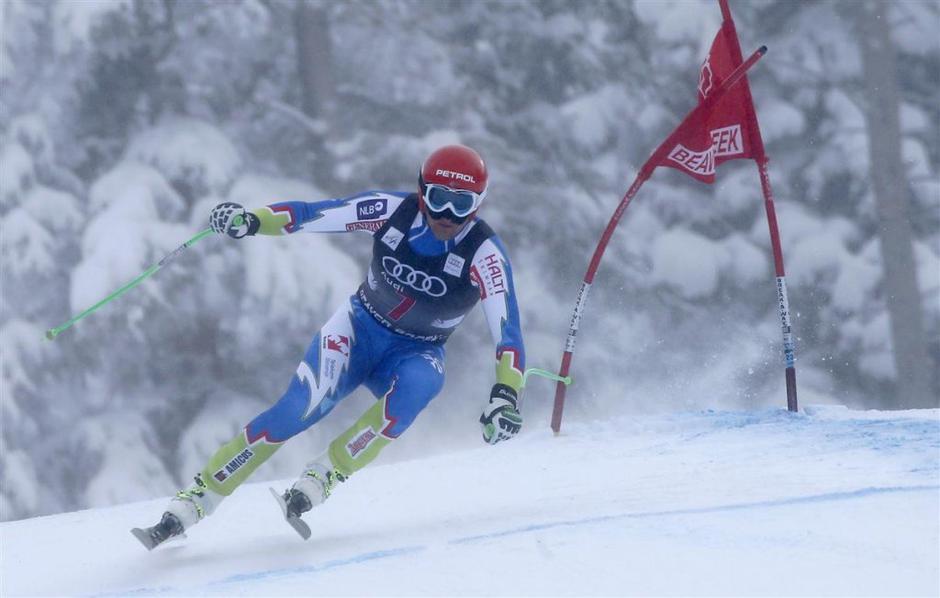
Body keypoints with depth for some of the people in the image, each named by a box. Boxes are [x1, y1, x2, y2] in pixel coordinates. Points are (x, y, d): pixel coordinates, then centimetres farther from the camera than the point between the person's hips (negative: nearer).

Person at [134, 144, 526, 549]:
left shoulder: (484, 253, -21)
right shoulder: (393, 211, -15)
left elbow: (507, 329, -27)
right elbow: (310, 214, -14)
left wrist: (505, 394, -44)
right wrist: (252, 220, -32)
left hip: (416, 353, 0)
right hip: (359, 328, 0)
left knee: (416, 384, -38)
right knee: (297, 411, -25)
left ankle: (316, 483, -32)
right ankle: (191, 504, -20)